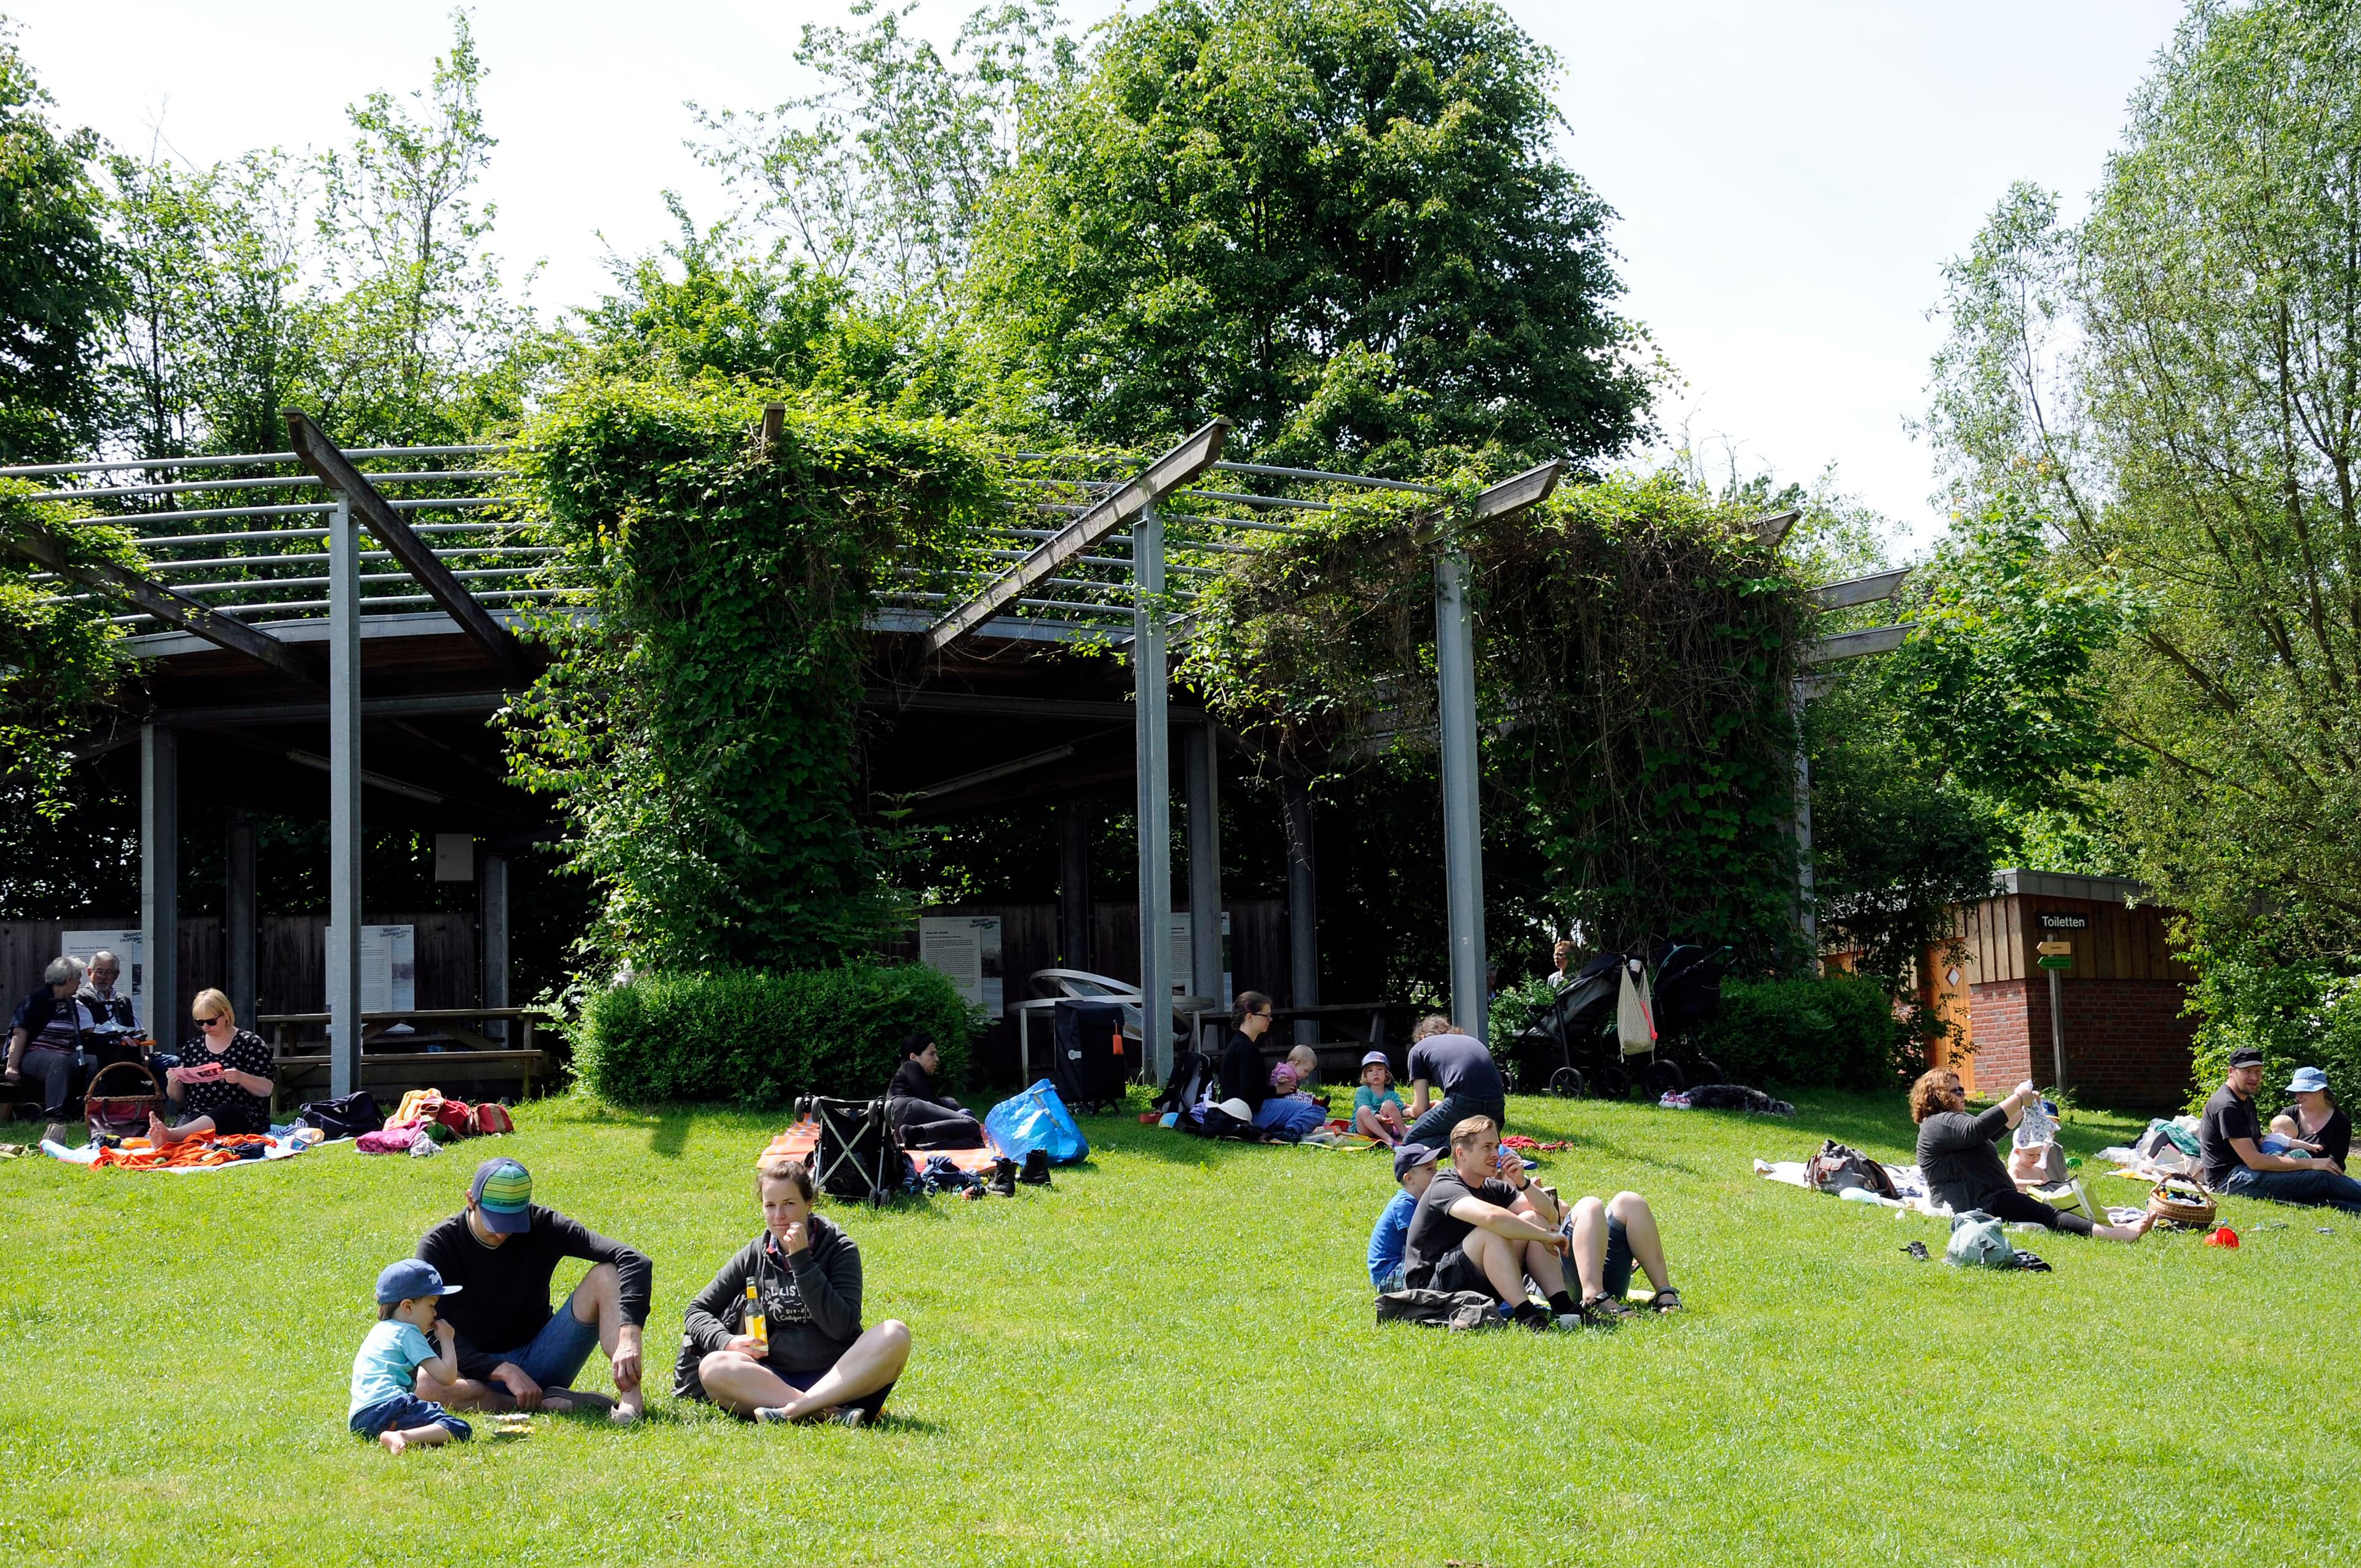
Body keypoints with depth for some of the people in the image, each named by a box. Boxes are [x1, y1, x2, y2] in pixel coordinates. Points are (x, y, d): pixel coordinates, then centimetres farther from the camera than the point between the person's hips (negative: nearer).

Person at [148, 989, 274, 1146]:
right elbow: (179, 1098, 20)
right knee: (182, 1125, -32)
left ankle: (170, 1134, -63)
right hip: (197, 1117, 4)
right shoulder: (191, 1048, 17)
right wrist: (173, 1083, -3)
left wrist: (241, 1078, -22)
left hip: (244, 1117, -4)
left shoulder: (250, 1043, 5)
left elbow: (266, 1090, -3)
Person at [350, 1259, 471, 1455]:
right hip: (387, 1407, -9)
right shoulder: (408, 1333, 3)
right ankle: (401, 1437, -41)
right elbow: (447, 1376, -1)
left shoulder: (380, 1331, 30)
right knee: (461, 1430, -20)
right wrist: (446, 1339, 13)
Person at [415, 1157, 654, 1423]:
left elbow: (635, 1261, -19)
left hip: (541, 1359, 1)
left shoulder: (541, 1225, -8)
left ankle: (630, 1401, -35)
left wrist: (629, 1337, -34)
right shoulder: (438, 1245, -10)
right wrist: (505, 1371, -26)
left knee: (607, 1275, -20)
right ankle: (549, 1404, -30)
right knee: (425, 1385, -36)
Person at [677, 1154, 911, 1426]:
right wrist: (727, 1341, -10)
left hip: (838, 1378, -1)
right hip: (774, 1380, 2)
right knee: (712, 1367, -27)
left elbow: (842, 1327, -12)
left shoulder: (839, 1249, 2)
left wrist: (801, 1260, -14)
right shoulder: (754, 1256, 9)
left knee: (895, 1335, -28)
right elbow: (697, 1310, 11)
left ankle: (794, 1409, -36)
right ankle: (829, 1413, -37)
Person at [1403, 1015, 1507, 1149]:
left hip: (1464, 1103, -6)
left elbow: (1420, 1109, 15)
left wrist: (1408, 1112, 40)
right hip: (1497, 1106, 6)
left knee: (1412, 1141, 13)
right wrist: (1439, 1105, 51)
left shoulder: (1418, 1049, 18)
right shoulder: (1471, 1040, 33)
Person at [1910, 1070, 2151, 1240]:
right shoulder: (1938, 1124, -11)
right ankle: (2116, 1234, -36)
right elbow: (1978, 1128, -27)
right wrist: (2017, 1099, -19)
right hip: (1978, 1207, -12)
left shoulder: (1951, 1120, 25)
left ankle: (2117, 1229, -17)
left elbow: (1994, 1133, 33)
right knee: (2047, 1215, -23)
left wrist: (2023, 1106, 21)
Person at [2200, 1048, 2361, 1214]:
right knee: (2323, 1179, -19)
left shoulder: (2247, 1101, 20)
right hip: (2231, 1180, -10)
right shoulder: (2227, 1106, -15)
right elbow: (2254, 1161, -20)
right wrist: (2312, 1164, -16)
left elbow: (2260, 1146, 21)